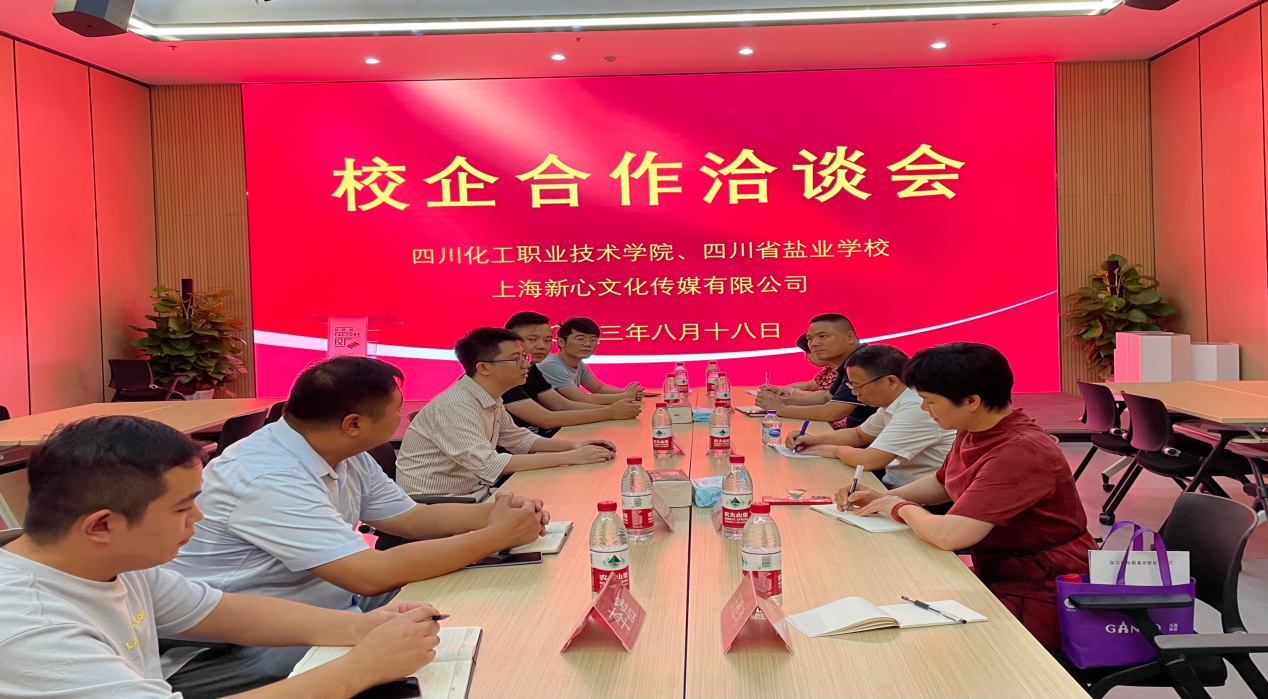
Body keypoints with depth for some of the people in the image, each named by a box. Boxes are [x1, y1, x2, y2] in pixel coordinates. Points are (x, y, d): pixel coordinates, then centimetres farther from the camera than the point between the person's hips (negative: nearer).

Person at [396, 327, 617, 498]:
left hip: (472, 494, 8)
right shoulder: (456, 405, -24)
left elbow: (518, 439, 15)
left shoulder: (491, 399, 3)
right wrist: (570, 457, -29)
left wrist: (573, 446, -2)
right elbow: (487, 464, -32)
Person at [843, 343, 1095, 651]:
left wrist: (901, 508, -12)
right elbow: (941, 483, 21)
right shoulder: (972, 432, 0)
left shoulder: (1020, 452, -28)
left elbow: (949, 534, -33)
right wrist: (882, 498, 5)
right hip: (994, 575, 9)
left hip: (1038, 595, -9)